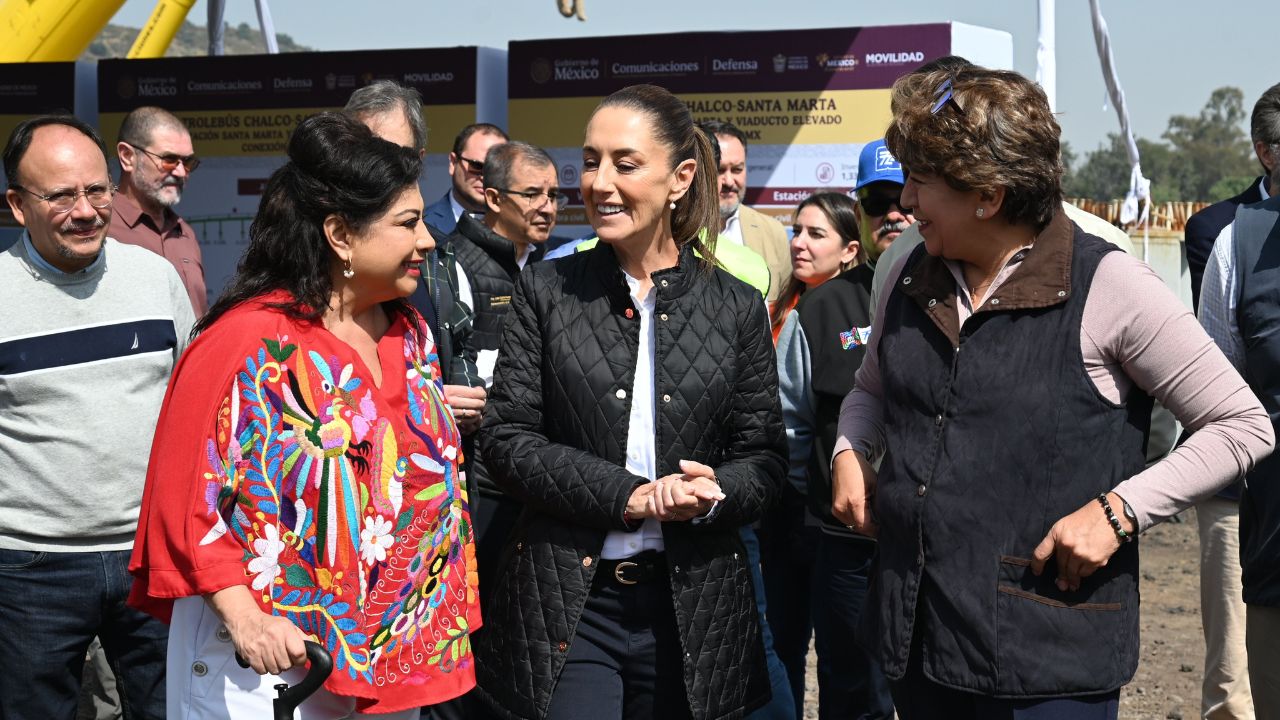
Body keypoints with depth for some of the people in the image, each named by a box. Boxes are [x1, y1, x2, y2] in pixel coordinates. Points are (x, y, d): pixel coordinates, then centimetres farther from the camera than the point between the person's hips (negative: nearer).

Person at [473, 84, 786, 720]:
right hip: (562, 602, -1)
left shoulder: (737, 308, 3)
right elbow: (506, 439, -4)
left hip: (692, 611, 1)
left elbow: (764, 459, 5)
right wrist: (626, 495, -15)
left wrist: (713, 494, -17)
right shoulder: (545, 291, 2)